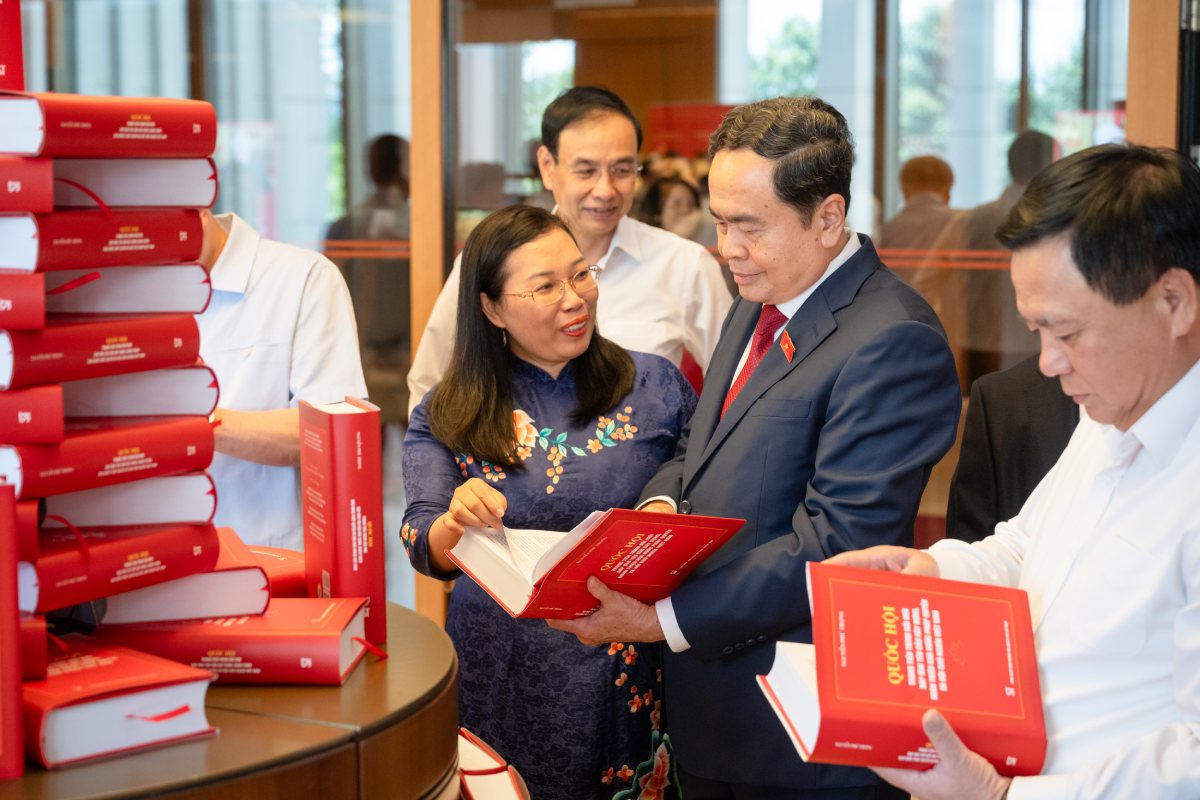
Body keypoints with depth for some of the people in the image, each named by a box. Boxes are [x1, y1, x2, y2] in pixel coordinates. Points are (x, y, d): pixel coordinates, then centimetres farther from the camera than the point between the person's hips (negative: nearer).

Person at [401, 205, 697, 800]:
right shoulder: (447, 416, 2)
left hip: (632, 676, 0)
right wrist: (457, 524, -26)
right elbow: (426, 550, -5)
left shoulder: (655, 386, 2)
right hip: (503, 678, 0)